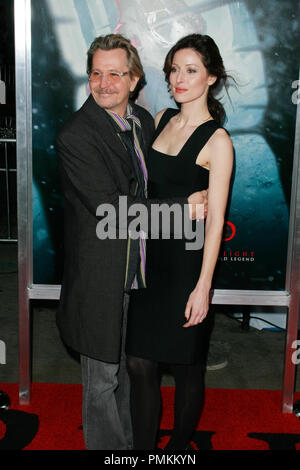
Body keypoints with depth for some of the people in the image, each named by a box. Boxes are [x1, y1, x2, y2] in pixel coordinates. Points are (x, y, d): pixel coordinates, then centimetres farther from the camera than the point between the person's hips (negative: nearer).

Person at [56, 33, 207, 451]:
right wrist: (183, 207, -21)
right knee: (102, 379, 9)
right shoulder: (75, 135, -19)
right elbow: (111, 208, -25)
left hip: (139, 272, 7)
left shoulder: (143, 120, 5)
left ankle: (131, 441, 44)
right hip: (102, 279, -7)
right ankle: (108, 447, 31)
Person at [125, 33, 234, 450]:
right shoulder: (162, 120, 8)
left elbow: (215, 219, -14)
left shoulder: (217, 141, -11)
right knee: (139, 363, 9)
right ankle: (143, 446, 26)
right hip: (147, 257, 6)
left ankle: (180, 445, 33)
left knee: (186, 366, 11)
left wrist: (203, 286, -17)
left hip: (184, 263, -5)